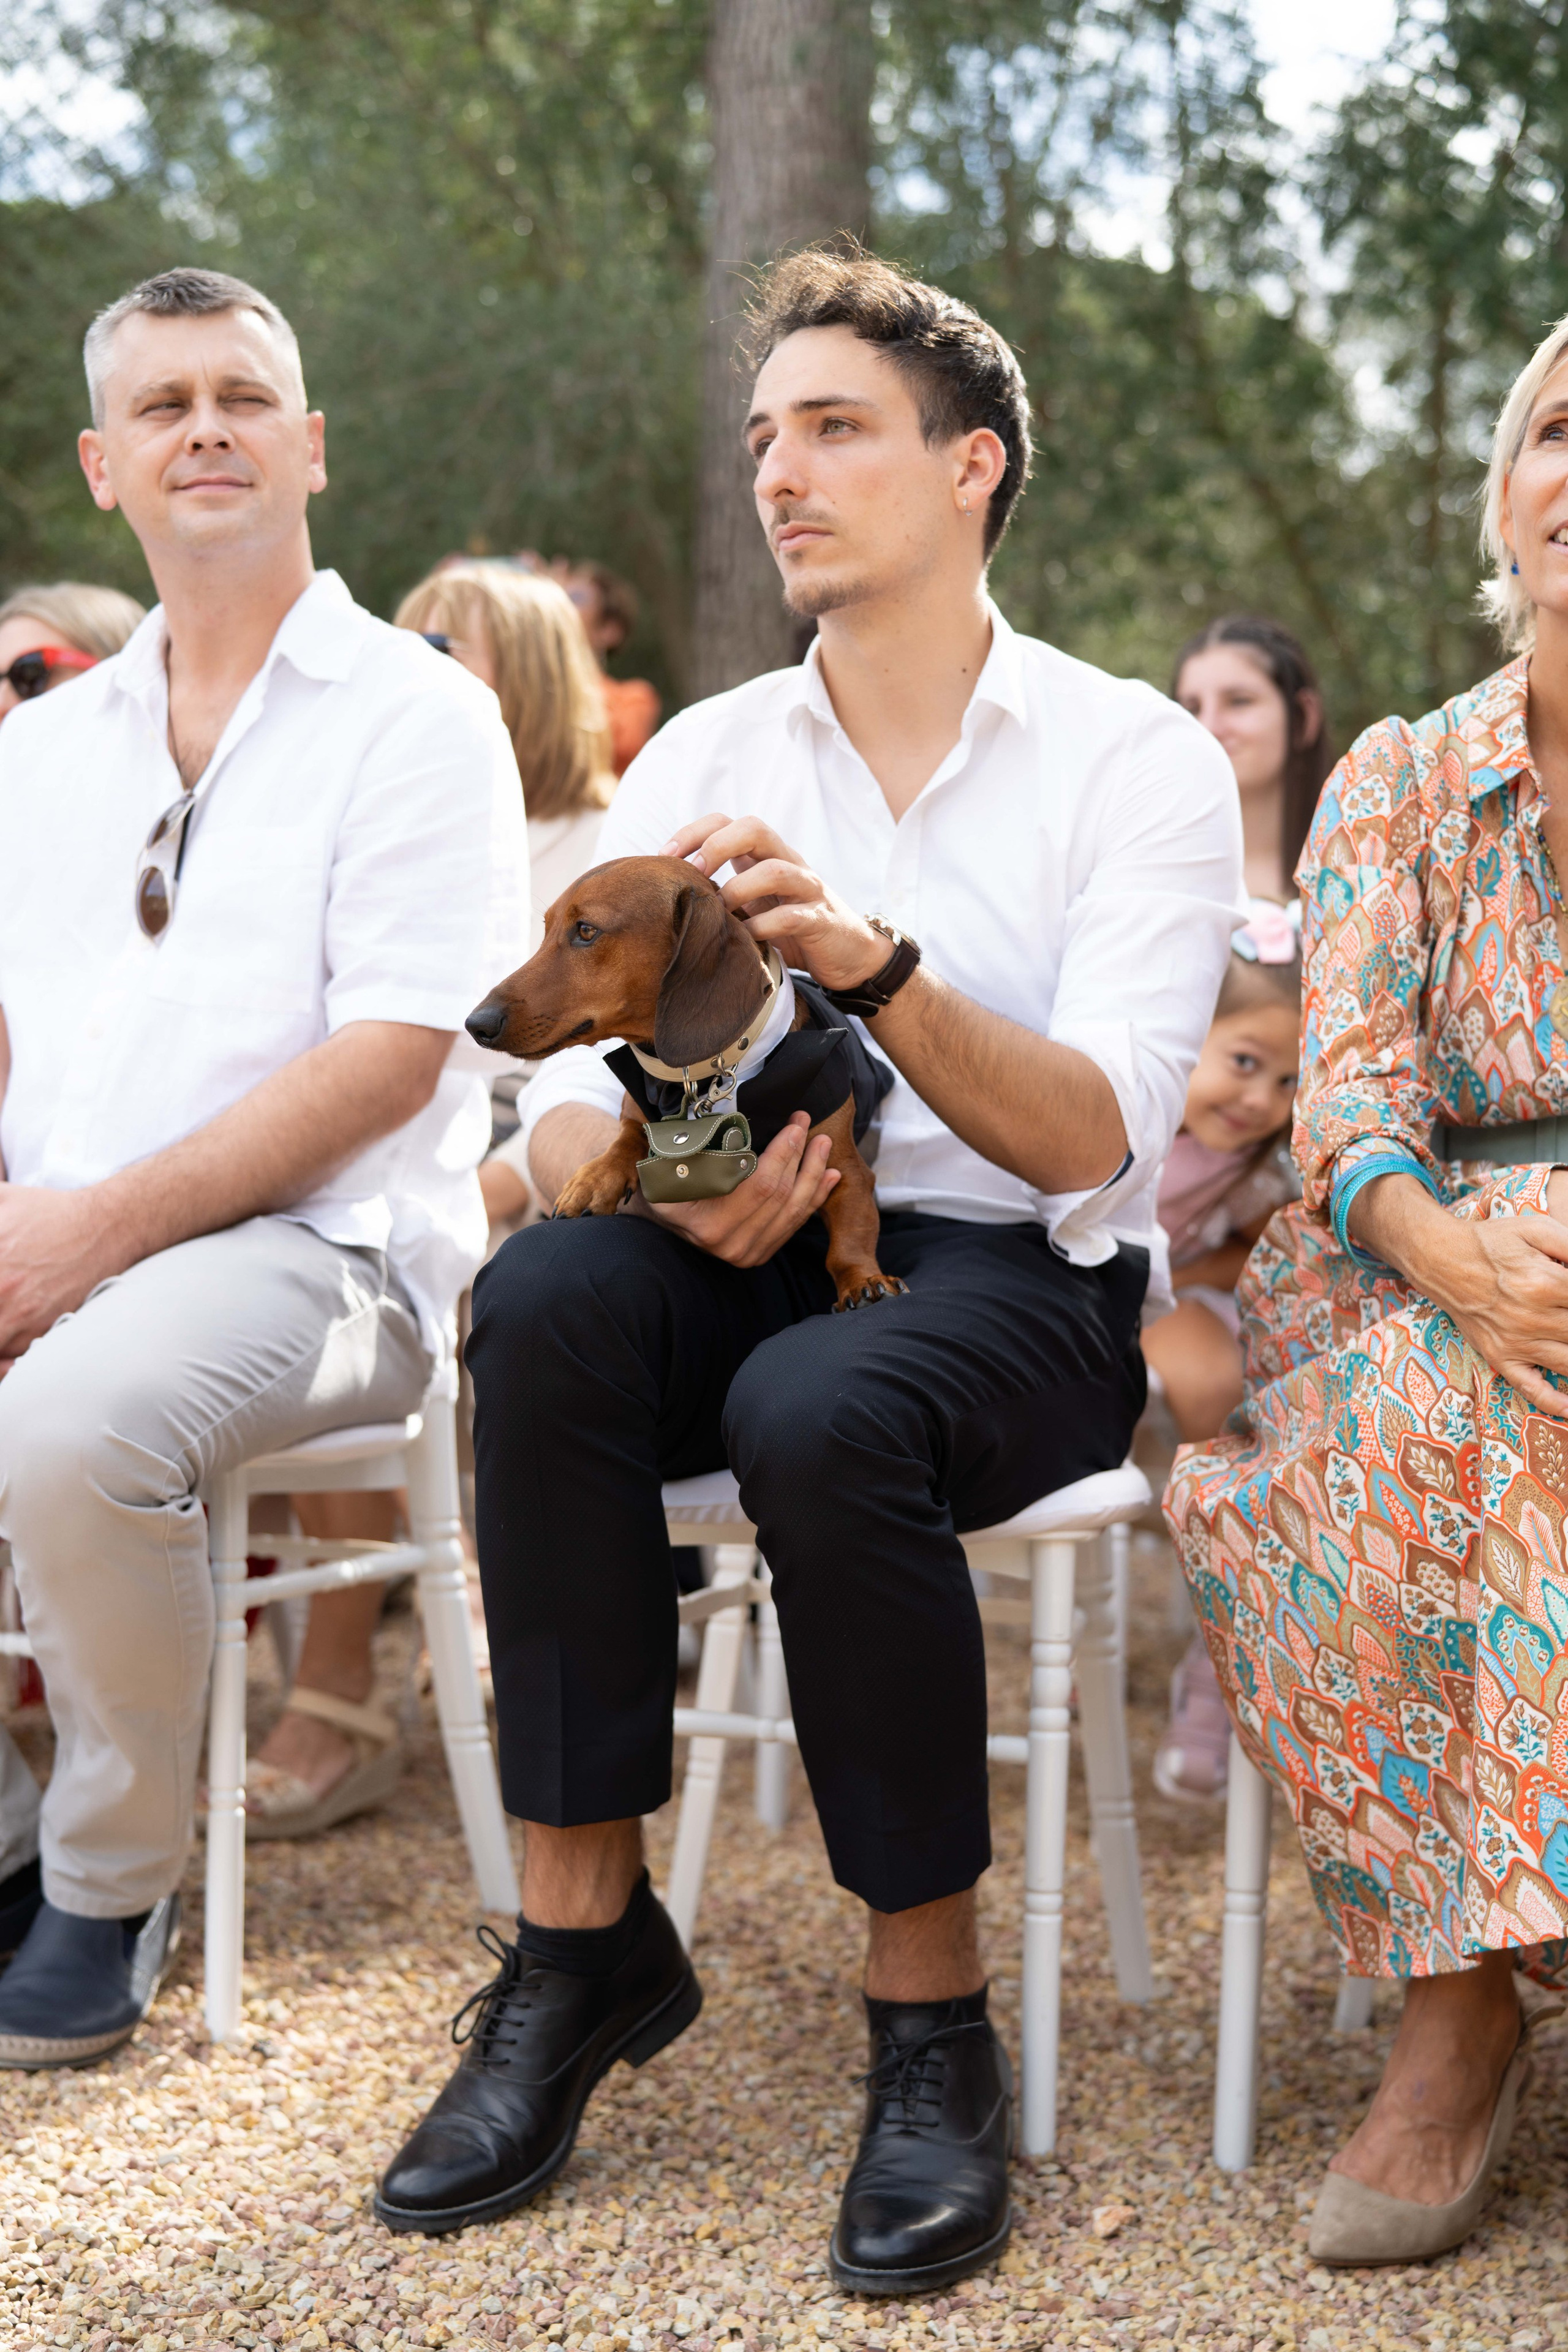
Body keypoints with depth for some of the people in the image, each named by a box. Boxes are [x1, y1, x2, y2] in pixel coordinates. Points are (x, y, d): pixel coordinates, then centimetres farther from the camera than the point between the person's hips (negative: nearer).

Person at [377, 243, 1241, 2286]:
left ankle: (933, 2019, -21)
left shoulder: (1135, 757, -2)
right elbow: (561, 1105, 2)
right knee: (549, 1296, -31)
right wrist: (663, 1172, -23)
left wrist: (879, 967, -33)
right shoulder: (699, 761, 10)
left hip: (1028, 1287, -3)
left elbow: (1092, 1141, -15)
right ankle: (587, 1931, -21)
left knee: (820, 1408, -37)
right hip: (754, 1255, 4)